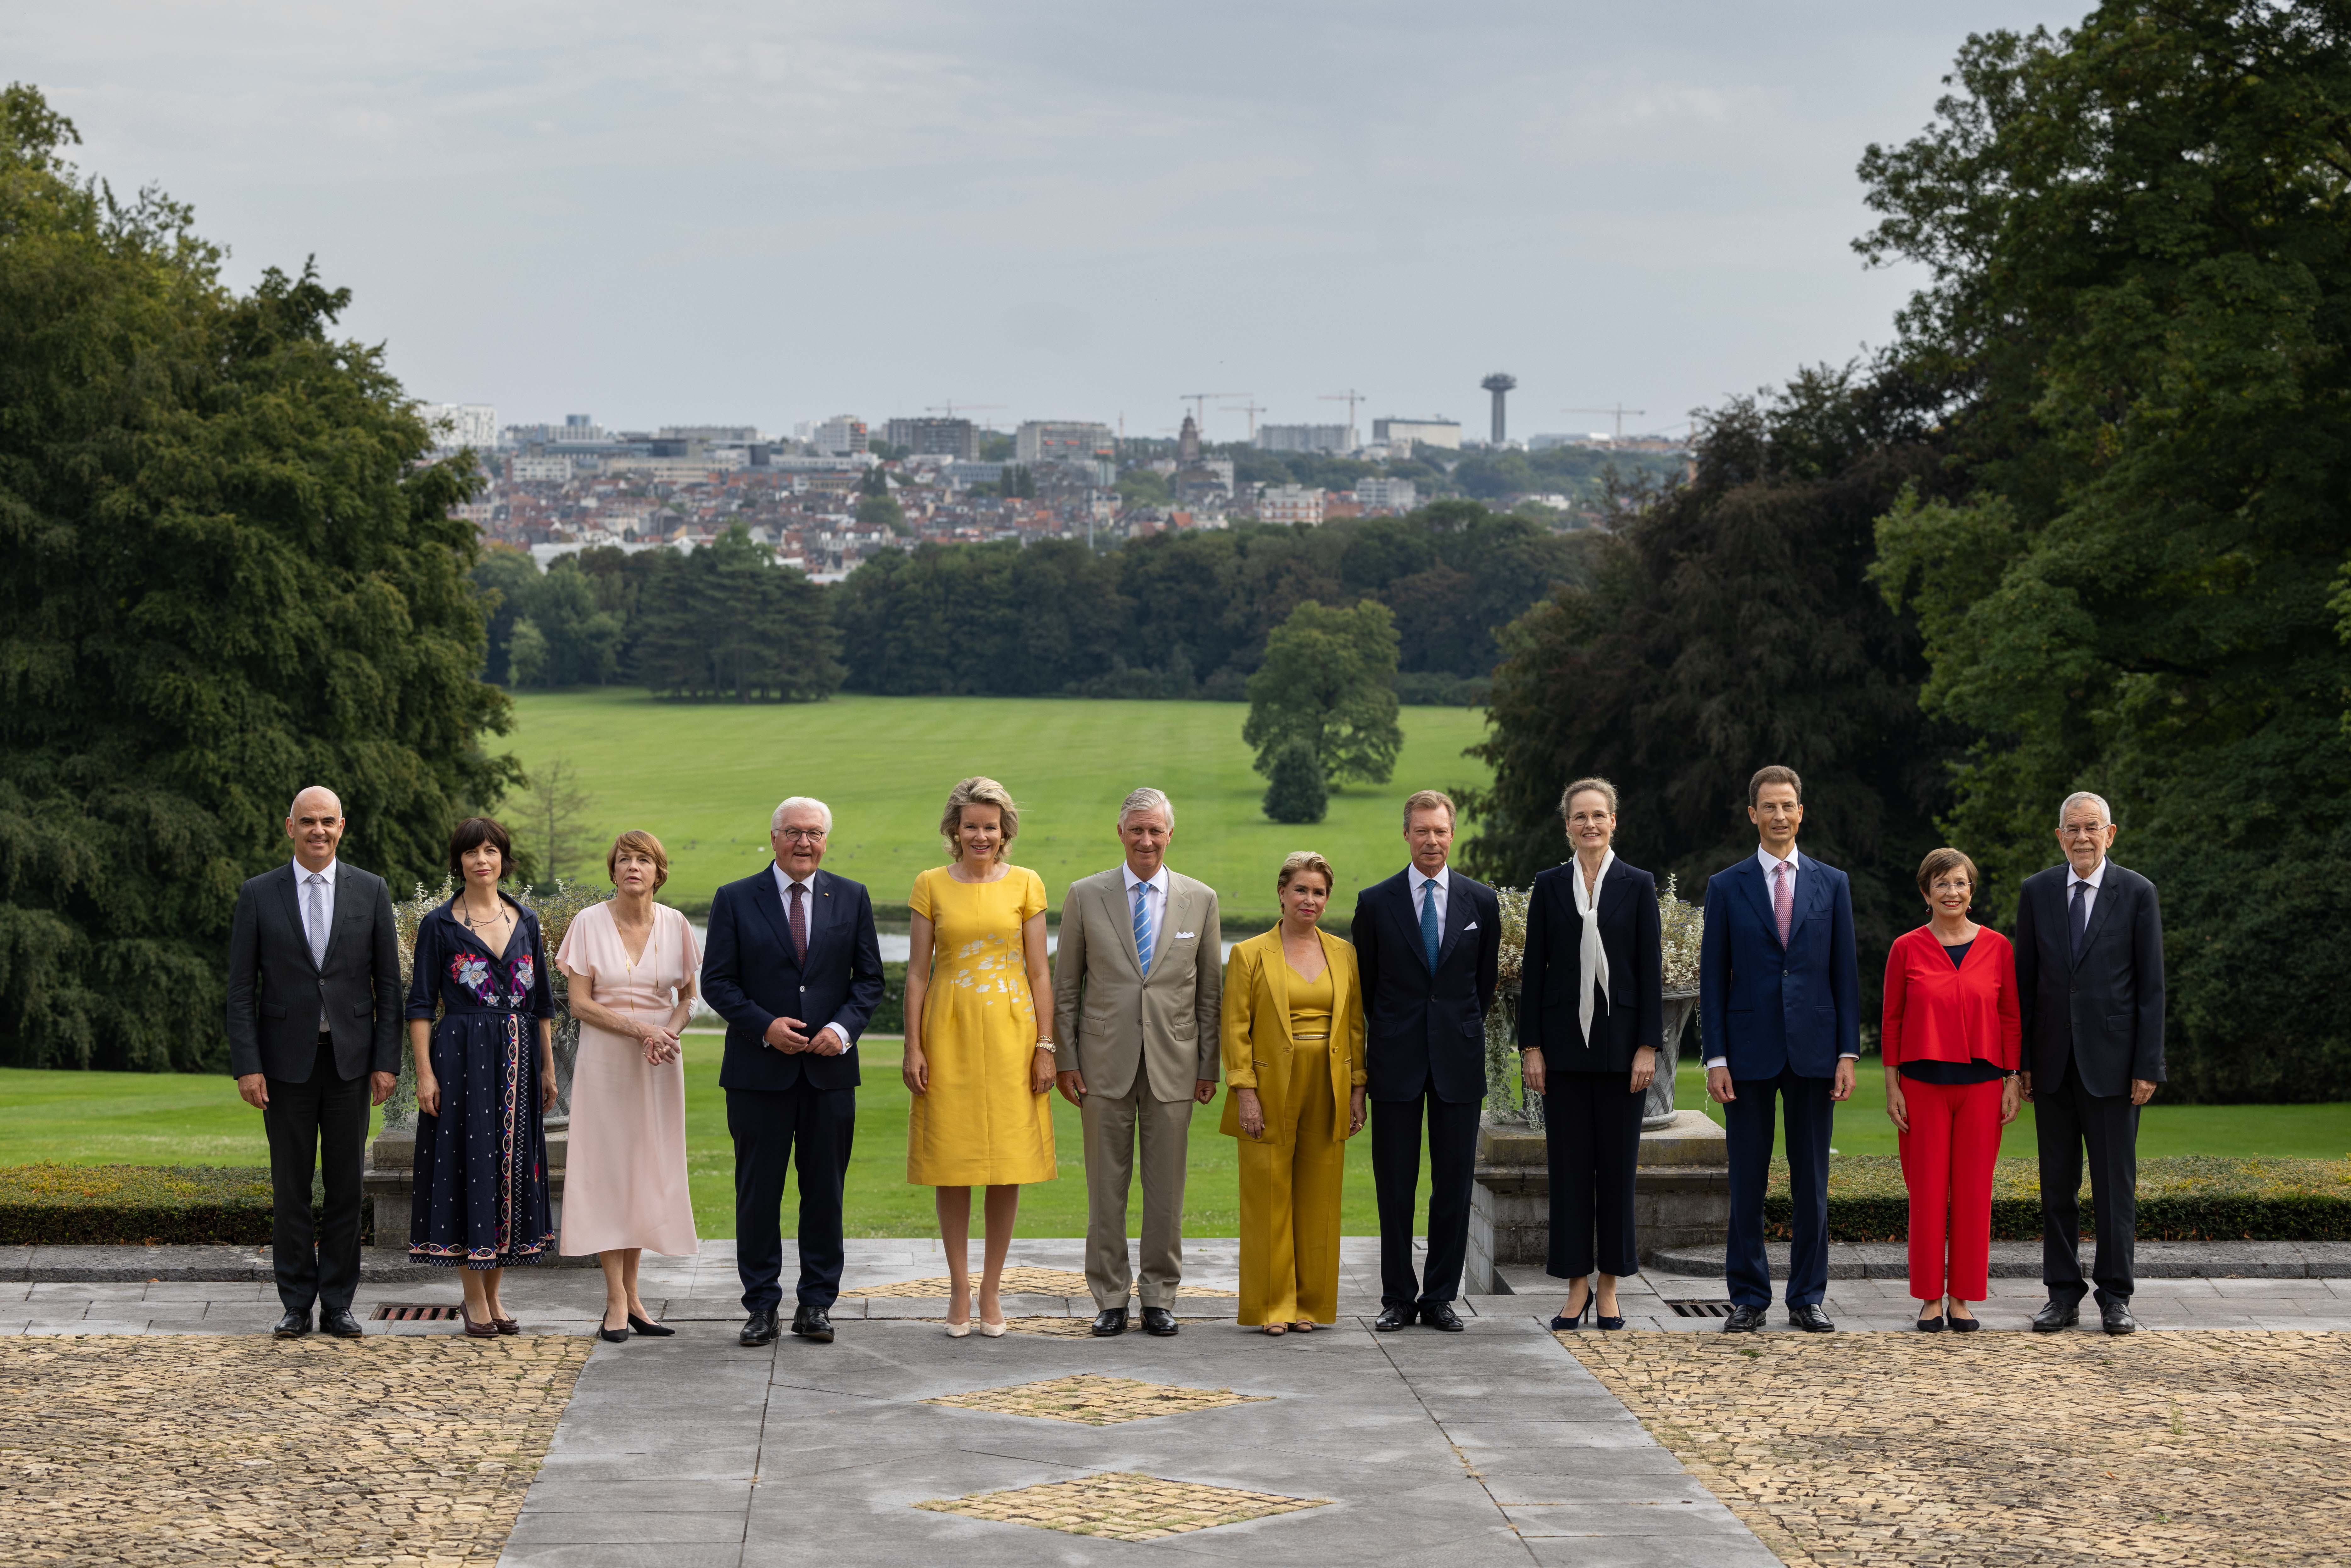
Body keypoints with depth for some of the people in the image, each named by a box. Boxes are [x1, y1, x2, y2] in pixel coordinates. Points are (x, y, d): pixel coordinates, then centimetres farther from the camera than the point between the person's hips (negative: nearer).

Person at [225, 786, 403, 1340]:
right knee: (290, 1188, 3)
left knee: (346, 1185, 4)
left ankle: (338, 1304, 11)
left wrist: (387, 1062, -3)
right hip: (287, 1061, -1)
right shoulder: (259, 895, 1)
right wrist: (247, 1066, -8)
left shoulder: (371, 892, 3)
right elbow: (241, 988, 0)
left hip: (351, 1060, 1)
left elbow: (388, 983, 4)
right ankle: (296, 1305, 11)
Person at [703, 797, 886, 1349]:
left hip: (830, 1068, 2)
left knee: (826, 1190, 5)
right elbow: (717, 982, 0)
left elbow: (869, 979, 8)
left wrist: (843, 1028, -9)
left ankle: (817, 1303, 14)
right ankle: (761, 1306, 10)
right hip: (759, 1069, -1)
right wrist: (765, 1025, -13)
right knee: (758, 1190, 2)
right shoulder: (735, 900, 2)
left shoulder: (852, 898, 7)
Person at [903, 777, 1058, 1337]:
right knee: (953, 1165, 1)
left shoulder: (1025, 885, 4)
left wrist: (1045, 1046, -2)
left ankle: (991, 1290, 11)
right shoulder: (931, 886, 4)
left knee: (1008, 1164, 1)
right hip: (949, 1034, 0)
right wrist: (913, 1047, -3)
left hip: (1010, 1032, 0)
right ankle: (959, 1290, 9)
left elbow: (1039, 972, 4)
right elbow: (918, 972, 4)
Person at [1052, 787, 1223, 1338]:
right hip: (1105, 1063, -1)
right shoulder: (1085, 896, 2)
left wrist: (1209, 1065, 5)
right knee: (1105, 1188, 3)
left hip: (1173, 1064, 1)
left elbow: (1210, 989, 8)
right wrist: (1064, 1058, 0)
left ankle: (1160, 1297, 14)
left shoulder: (1200, 899, 5)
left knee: (1167, 1189, 4)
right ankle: (1110, 1298, 11)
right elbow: (1065, 985, 5)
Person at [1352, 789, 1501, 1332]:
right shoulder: (1376, 903, 2)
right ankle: (1398, 1298, 11)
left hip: (1458, 1060, 1)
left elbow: (1484, 982, 14)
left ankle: (1441, 1297, 11)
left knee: (1454, 1183, 3)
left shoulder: (1481, 902, 5)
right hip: (1397, 1062, -1)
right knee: (1395, 1185, 2)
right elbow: (1366, 984, 10)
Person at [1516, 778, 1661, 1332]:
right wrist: (1530, 1046, -2)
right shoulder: (1549, 886, 5)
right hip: (1565, 1042, 1)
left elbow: (1651, 969, 0)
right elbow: (1534, 968, 4)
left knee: (1618, 1164, 3)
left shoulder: (1638, 885, 2)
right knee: (1569, 1163, 3)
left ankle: (1609, 1288, 11)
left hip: (1620, 1042, -1)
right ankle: (1577, 1285, 11)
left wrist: (1648, 1046, -7)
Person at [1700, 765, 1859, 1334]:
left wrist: (1848, 1052, -1)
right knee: (1747, 1185, 2)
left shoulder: (1833, 883, 8)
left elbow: (1845, 973, 6)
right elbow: (1712, 979, 2)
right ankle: (1748, 1298, 10)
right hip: (1750, 1052, -1)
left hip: (1813, 1051, 1)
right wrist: (1716, 1058, -5)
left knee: (1812, 1184, 5)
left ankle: (1808, 1298, 12)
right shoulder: (1727, 887, 4)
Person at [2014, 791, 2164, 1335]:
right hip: (2053, 1062, 3)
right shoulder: (2038, 891, 7)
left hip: (2112, 1060, -2)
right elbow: (2025, 979, 9)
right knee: (2057, 1184, 6)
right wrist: (2020, 1060, 4)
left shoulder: (2137, 893, 0)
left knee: (2116, 1183, 1)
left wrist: (2148, 1066, -7)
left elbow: (2151, 985, -2)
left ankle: (2115, 1296, 7)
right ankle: (2063, 1295, 12)